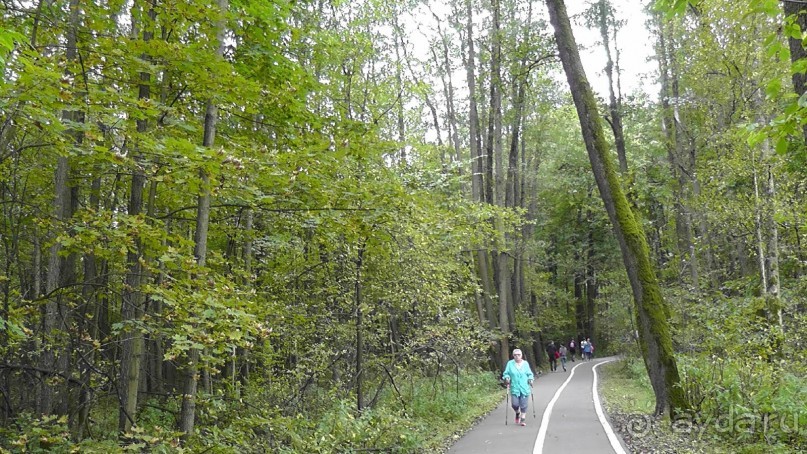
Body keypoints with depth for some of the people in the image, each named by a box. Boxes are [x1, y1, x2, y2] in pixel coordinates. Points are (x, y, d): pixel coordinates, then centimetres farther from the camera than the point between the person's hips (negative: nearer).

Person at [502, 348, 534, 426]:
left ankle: (523, 419, 17)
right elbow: (506, 373, 5)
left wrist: (530, 379, -6)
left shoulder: (525, 363, 4)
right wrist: (507, 378, -14)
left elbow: (529, 374, 11)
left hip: (524, 388, 0)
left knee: (523, 404, 1)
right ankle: (517, 413, 27)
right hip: (514, 388, 0)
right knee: (514, 404, -5)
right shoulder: (510, 363, 1)